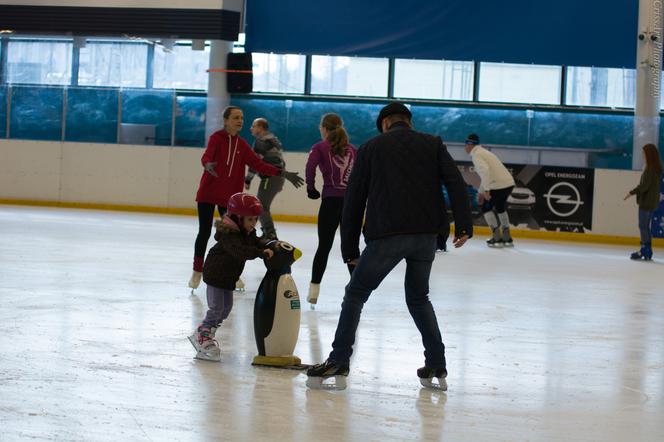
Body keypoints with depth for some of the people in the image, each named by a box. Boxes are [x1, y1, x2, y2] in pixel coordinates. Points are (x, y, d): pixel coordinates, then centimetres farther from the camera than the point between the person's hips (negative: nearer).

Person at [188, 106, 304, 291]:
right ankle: (197, 272, 15)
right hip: (208, 193, -4)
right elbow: (207, 155, -25)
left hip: (230, 196, 4)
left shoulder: (241, 144, 8)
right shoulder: (217, 138, -8)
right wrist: (207, 164, -49)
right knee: (204, 232, 0)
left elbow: (258, 164, 7)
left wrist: (282, 173, -2)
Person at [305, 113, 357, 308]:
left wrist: (311, 187, -3)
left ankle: (314, 289, 4)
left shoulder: (320, 147, 3)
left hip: (331, 201, -3)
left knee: (324, 246, 5)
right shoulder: (352, 149, 15)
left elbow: (310, 166, -15)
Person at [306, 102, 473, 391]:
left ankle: (338, 363, 0)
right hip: (426, 235, 3)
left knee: (356, 294, 10)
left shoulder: (371, 148, 12)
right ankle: (437, 366, 18)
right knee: (418, 297, 22)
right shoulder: (432, 144, 16)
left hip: (386, 235, -3)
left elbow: (354, 200, 11)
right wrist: (463, 225, -3)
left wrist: (350, 249, 15)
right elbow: (455, 182, 1)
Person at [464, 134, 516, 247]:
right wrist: (480, 192, 35)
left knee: (486, 207, 10)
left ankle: (497, 238, 6)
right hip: (509, 183, 9)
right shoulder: (482, 152, 23)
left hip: (499, 185, -9)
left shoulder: (476, 155, -6)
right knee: (500, 207, 28)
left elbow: (485, 170, -23)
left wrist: (486, 190, -27)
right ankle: (507, 238, 30)